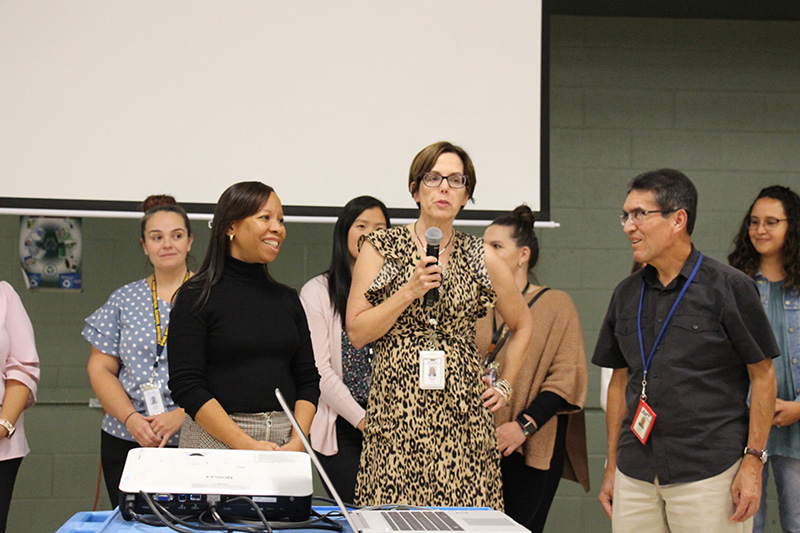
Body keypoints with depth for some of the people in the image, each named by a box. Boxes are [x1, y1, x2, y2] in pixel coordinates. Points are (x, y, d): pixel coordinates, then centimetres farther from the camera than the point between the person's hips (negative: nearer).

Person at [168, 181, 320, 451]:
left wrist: (297, 443, -5)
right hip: (215, 438, -4)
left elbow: (308, 380, 12)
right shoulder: (196, 297, 0)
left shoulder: (287, 299, 14)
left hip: (283, 440, 4)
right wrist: (246, 445, -15)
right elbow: (186, 385, -8)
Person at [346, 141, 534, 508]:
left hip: (462, 411, 2)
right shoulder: (380, 248, 5)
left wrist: (505, 386, 15)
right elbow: (357, 333, -1)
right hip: (397, 406, -2)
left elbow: (522, 325, 23)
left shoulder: (480, 258, 10)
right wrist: (410, 291, -9)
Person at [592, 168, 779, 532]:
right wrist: (612, 465, 13)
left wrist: (752, 462, -8)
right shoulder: (627, 294, 11)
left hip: (710, 474, -4)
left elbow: (762, 375, -2)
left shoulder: (729, 287, -4)